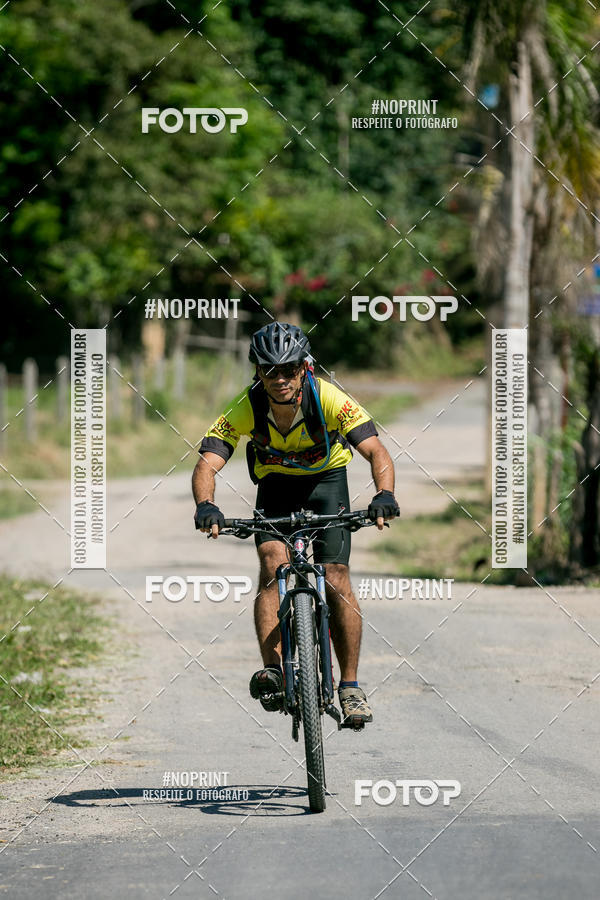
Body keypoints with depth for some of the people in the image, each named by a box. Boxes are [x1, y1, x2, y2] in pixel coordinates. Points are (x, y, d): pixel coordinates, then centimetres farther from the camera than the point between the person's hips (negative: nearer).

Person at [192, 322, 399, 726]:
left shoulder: (328, 399, -31)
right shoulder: (247, 407, -28)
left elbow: (377, 452, -37)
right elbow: (207, 465, -33)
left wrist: (385, 495, -57)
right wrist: (205, 507, -54)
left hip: (326, 478, -1)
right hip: (275, 484, 1)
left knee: (336, 579, -12)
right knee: (273, 562, -25)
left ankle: (350, 686, 0)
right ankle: (272, 669, -27)